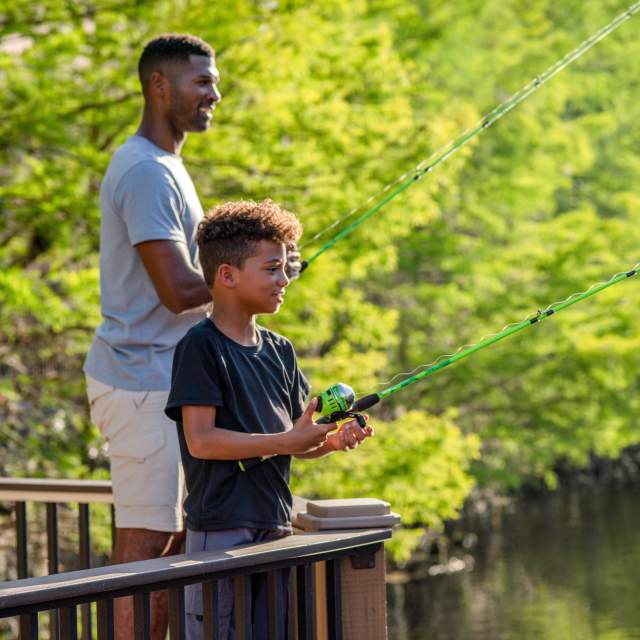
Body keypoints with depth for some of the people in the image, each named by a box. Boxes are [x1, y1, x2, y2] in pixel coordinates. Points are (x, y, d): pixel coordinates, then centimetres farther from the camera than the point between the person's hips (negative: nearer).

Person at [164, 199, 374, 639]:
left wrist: (333, 441, -5)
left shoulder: (280, 350, 13)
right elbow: (200, 440, -17)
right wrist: (286, 441, -19)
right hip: (221, 532, -8)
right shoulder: (201, 347, -9)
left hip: (276, 527, 8)